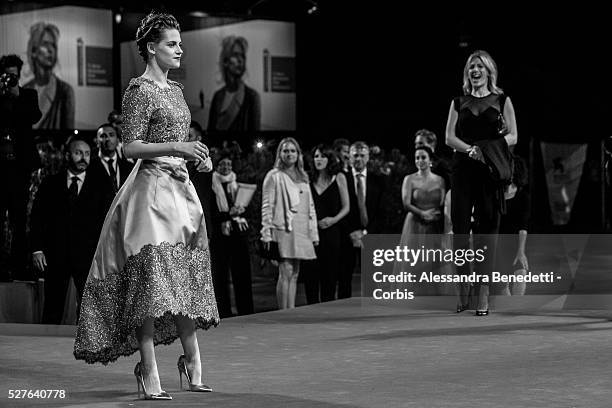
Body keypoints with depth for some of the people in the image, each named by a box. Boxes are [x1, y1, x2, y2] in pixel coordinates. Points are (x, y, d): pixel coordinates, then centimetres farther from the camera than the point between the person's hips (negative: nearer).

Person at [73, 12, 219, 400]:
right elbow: (132, 147, -13)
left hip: (181, 186, 9)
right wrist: (177, 148, -21)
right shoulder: (140, 89, -8)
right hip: (152, 186, -8)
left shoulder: (175, 89, 16)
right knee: (152, 277, -10)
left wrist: (198, 157, 9)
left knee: (189, 273, 9)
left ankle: (192, 360, 16)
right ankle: (149, 370, -8)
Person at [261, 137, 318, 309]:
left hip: (301, 231, 6)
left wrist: (314, 233, 12)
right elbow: (267, 206, -4)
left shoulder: (303, 177, 17)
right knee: (286, 273, -10)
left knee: (294, 274, 5)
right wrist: (266, 233, -11)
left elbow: (310, 206, 18)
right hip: (282, 230, -6)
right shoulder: (274, 176, 1)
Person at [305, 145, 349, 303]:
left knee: (329, 274, 0)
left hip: (331, 232, -1)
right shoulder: (309, 179, 9)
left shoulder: (338, 178, 6)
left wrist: (334, 219, -10)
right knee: (311, 274, -3)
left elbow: (346, 207, 6)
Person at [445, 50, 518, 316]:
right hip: (463, 169, 2)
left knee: (487, 231, -4)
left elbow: (513, 136, 4)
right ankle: (463, 290, 7)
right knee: (460, 229, -4)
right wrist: (470, 149, -13)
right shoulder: (459, 102, 15)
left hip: (491, 169, -2)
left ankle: (484, 293, -2)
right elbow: (449, 137, 6)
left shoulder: (501, 101, 10)